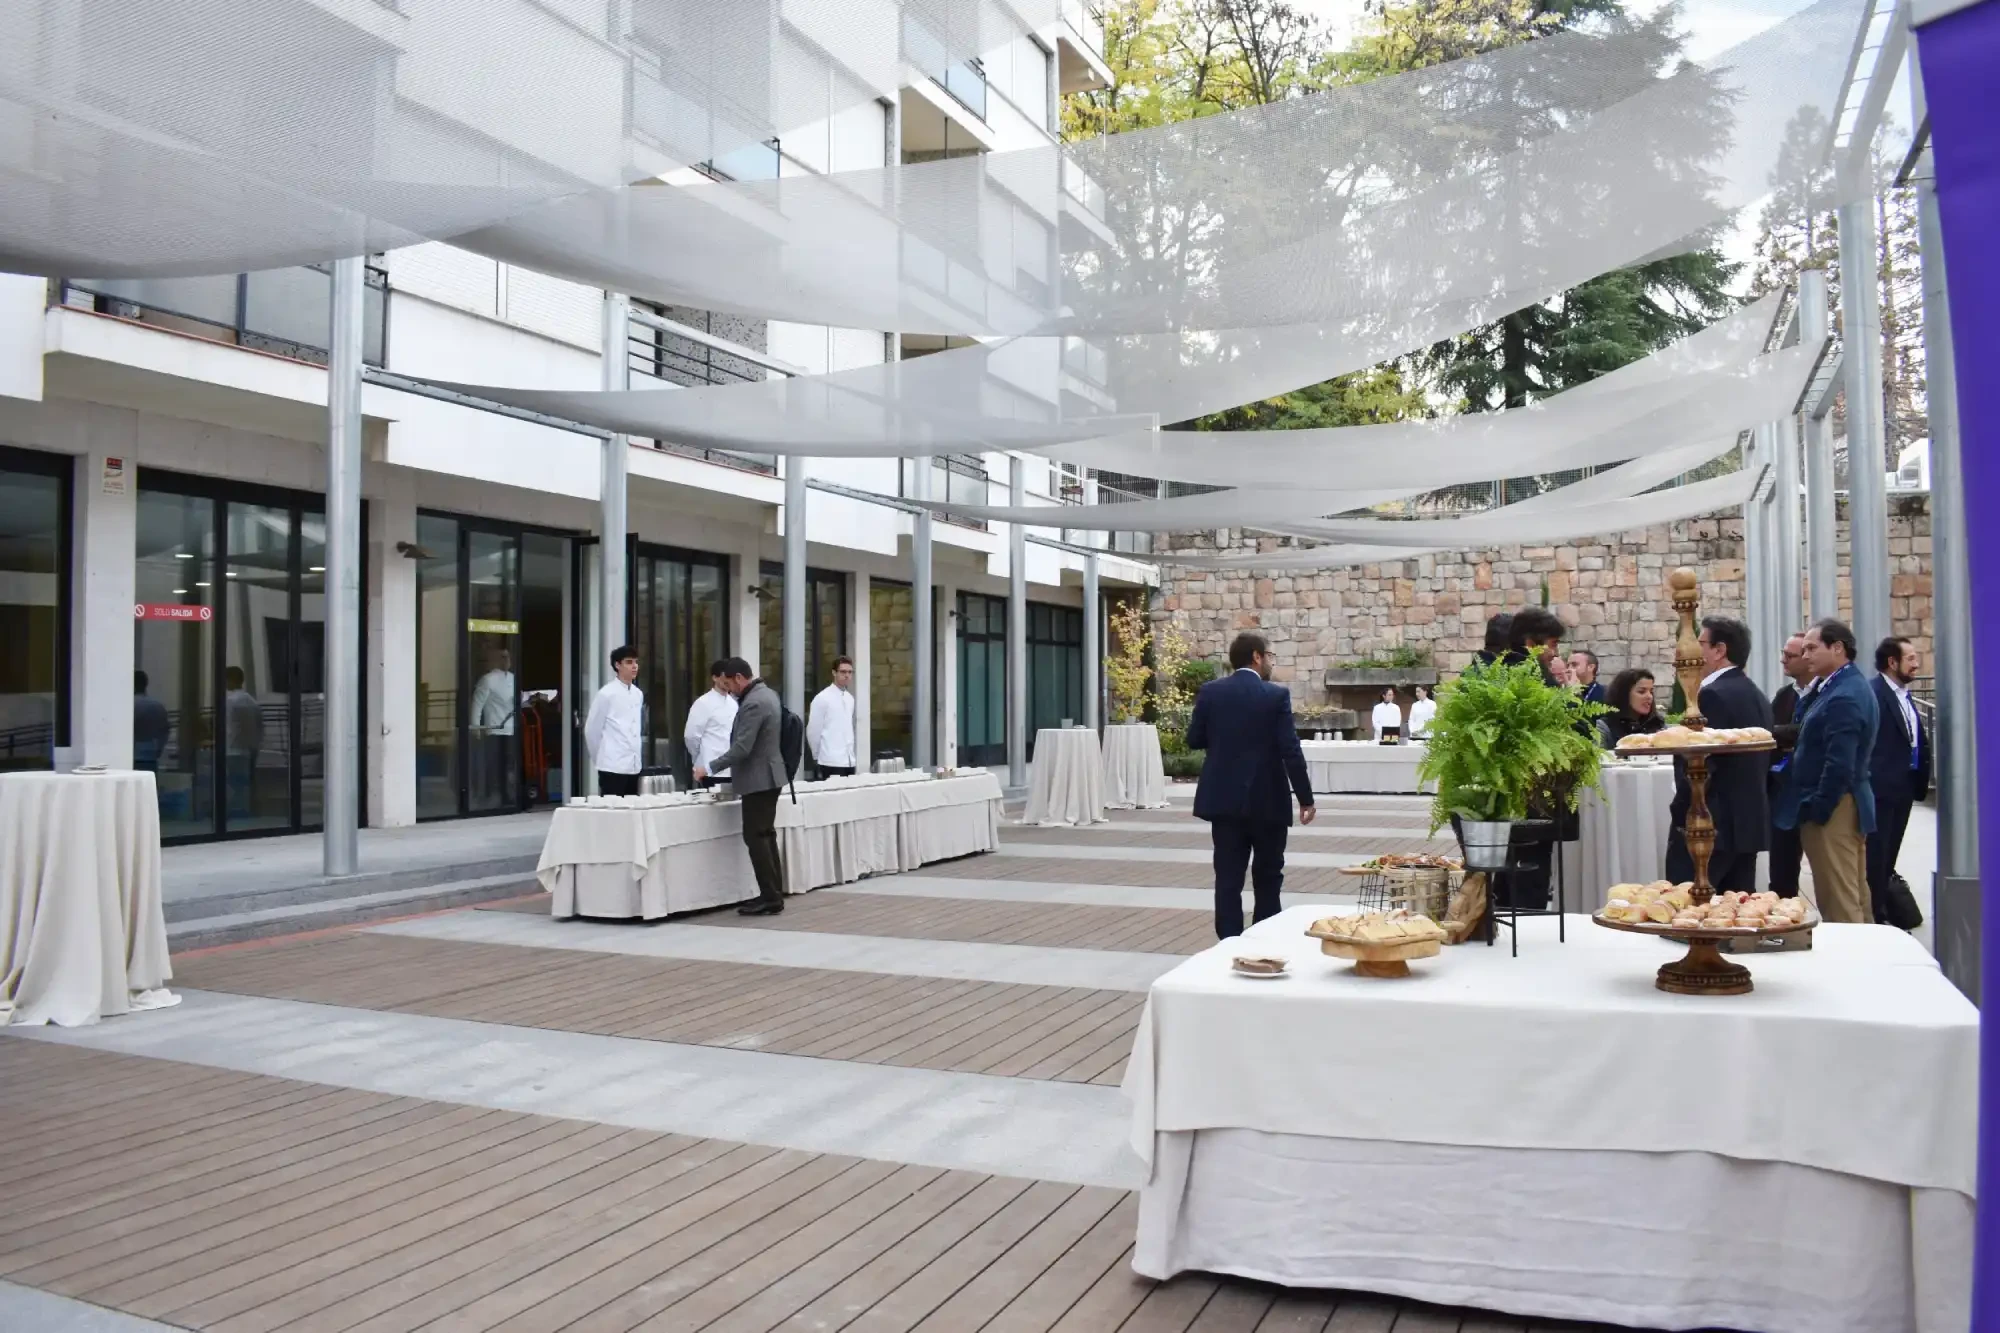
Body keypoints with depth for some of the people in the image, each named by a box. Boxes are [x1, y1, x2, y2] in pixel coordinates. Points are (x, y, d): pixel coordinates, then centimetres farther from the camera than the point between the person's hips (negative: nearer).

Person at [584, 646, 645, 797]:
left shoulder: (638, 694, 10)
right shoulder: (606, 694, -8)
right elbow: (591, 730, -2)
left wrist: (635, 755, 17)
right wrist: (600, 759, 7)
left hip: (634, 766, 6)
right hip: (613, 767, -6)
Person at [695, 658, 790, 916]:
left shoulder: (754, 703, -21)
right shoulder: (766, 693, 11)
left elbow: (741, 748, -24)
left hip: (758, 779, -10)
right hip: (767, 776, 10)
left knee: (755, 837, -6)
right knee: (765, 835, 13)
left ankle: (770, 898, -5)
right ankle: (774, 895, 16)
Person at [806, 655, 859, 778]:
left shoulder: (850, 698, 13)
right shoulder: (822, 698, -7)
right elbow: (813, 731, -4)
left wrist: (851, 753, 17)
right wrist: (817, 756, 4)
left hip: (849, 760, 6)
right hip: (831, 761, -6)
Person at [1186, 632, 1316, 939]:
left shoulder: (1210, 692, 0)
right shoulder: (1277, 695, -9)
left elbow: (1194, 740, 4)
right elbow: (1290, 750, -12)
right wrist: (1305, 797, -5)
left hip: (1225, 798, 2)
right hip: (1268, 799, -2)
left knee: (1228, 877, 4)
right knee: (1267, 877, 13)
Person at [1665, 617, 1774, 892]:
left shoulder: (1714, 695, -15)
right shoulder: (1757, 696, 15)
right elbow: (1761, 764, 18)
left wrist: (1680, 815, -11)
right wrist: (1749, 810, 21)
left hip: (1708, 825, -10)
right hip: (1748, 822, 10)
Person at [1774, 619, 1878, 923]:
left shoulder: (1843, 697, -20)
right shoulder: (1850, 686, 12)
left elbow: (1839, 764, -24)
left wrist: (1817, 811, -18)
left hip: (1832, 809, -10)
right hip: (1850, 805, 10)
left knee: (1837, 901, -4)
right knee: (1854, 895, 16)